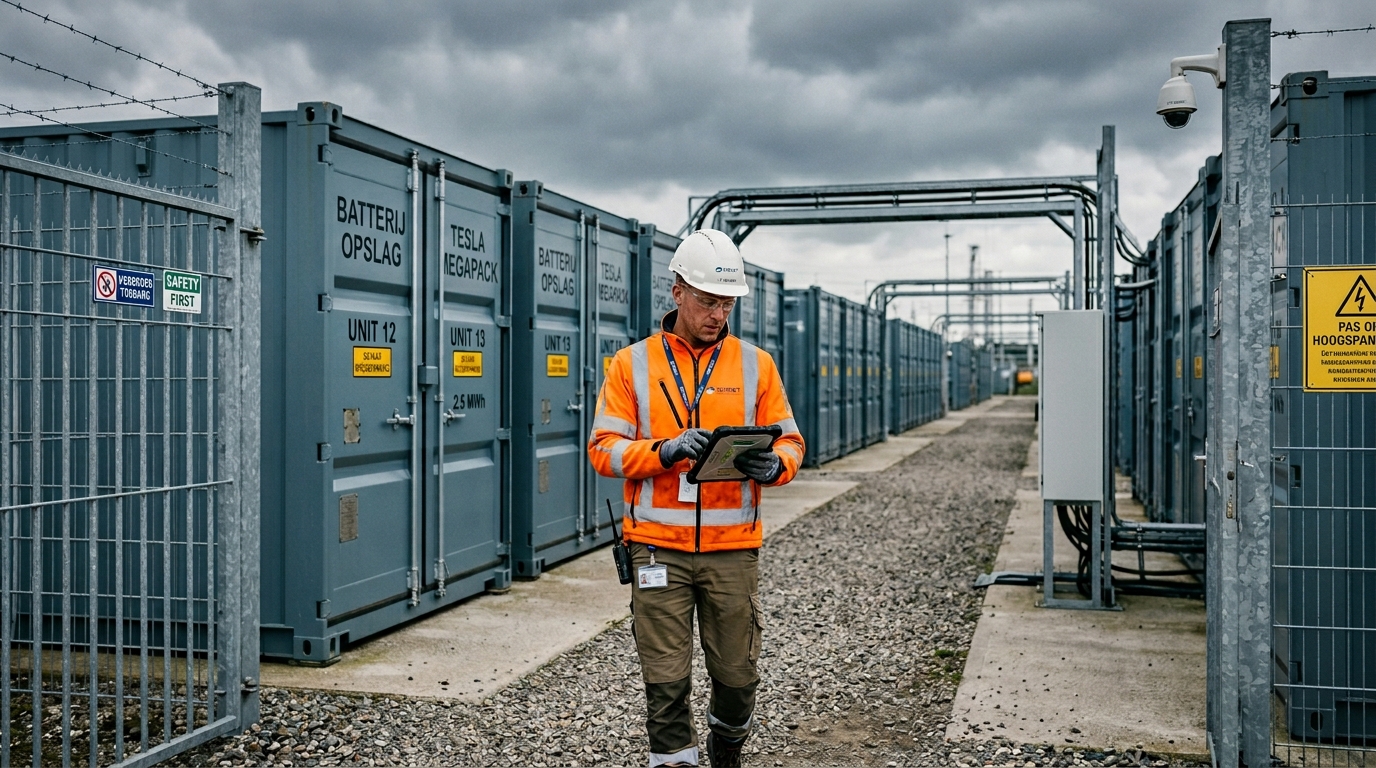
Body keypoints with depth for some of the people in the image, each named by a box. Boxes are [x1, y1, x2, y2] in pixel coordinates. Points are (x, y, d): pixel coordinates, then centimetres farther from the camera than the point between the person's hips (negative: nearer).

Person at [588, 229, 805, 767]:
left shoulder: (755, 364, 6)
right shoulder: (632, 364, 2)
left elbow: (790, 442, 6)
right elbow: (604, 448, -2)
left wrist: (774, 466, -17)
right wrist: (664, 451, -19)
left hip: (733, 547, 2)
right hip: (658, 546, -1)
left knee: (736, 672, 12)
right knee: (666, 678, 1)